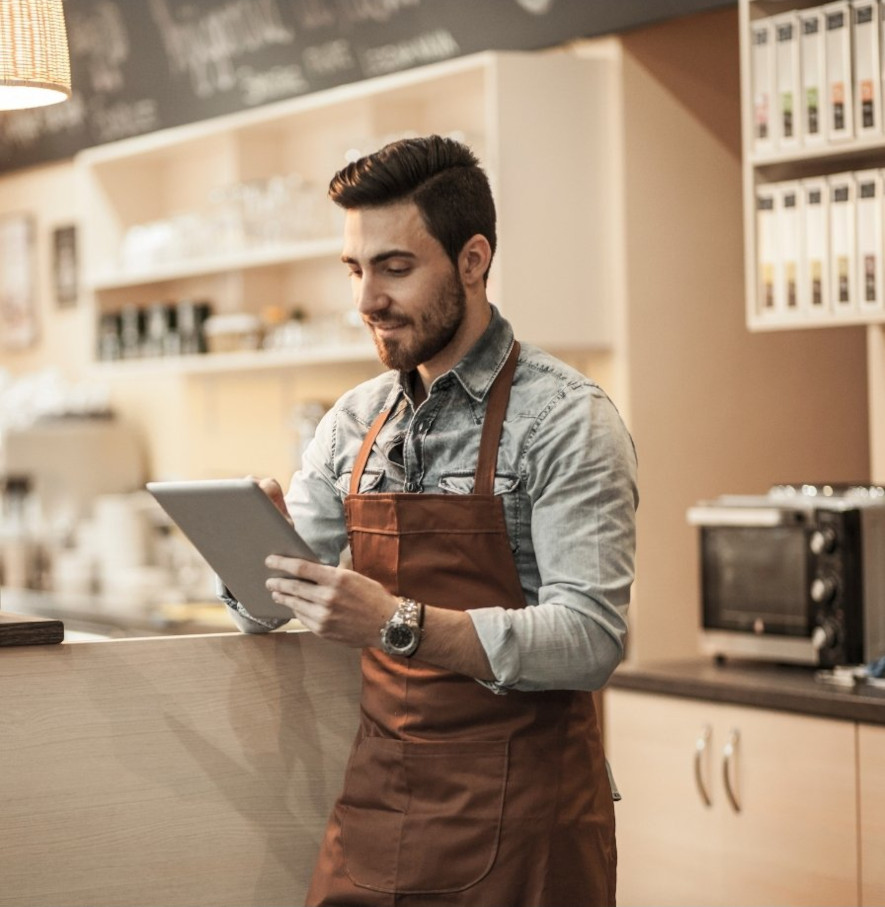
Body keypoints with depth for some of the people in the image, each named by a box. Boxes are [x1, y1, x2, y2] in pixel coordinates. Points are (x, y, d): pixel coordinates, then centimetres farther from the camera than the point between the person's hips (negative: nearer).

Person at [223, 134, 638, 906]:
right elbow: (265, 611, 12)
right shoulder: (354, 423, 9)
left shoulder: (564, 420, -10)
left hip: (517, 815, -5)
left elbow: (590, 638, -20)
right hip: (376, 803, 5)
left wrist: (399, 624, -29)